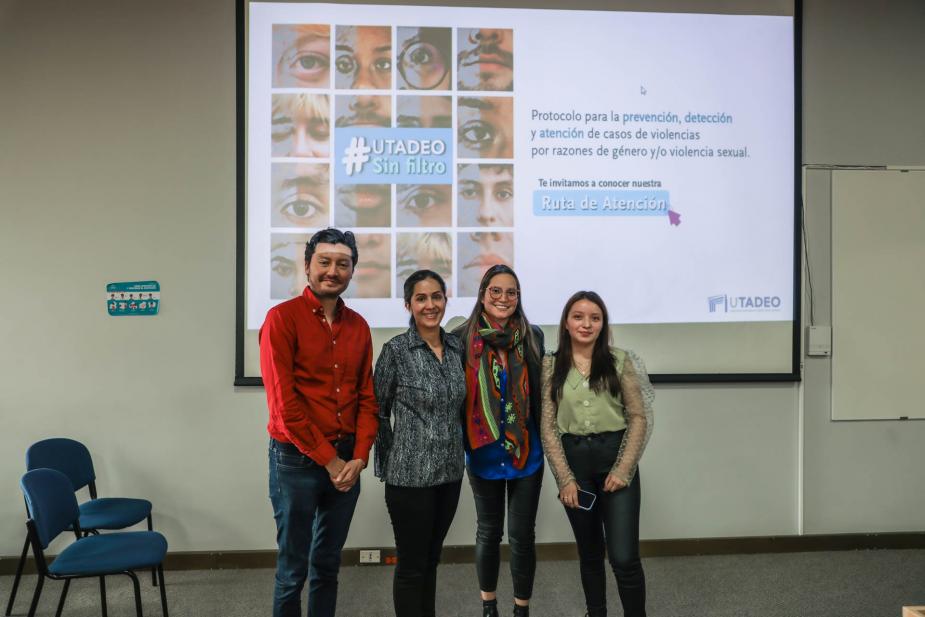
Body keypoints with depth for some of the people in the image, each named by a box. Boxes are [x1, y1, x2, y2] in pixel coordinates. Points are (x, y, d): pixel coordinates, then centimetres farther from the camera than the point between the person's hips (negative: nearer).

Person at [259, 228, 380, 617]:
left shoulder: (358, 326, 8)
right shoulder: (282, 318, -10)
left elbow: (367, 398, 7)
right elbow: (283, 402, -15)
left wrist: (358, 457, -6)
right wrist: (328, 459, -13)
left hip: (346, 461, 5)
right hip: (296, 459, -5)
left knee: (328, 564, 17)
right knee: (293, 569, 7)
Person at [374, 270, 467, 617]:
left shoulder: (457, 347, 4)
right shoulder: (396, 350, -11)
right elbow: (378, 411, -4)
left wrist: (456, 453, 12)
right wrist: (390, 462, -3)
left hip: (450, 471, 5)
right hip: (409, 474, -5)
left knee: (431, 559, 18)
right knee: (411, 564, 6)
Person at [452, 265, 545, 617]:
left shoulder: (533, 337, -2)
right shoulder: (462, 339, -8)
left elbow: (540, 393, 5)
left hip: (527, 454, 1)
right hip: (483, 455, -1)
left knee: (522, 534, 8)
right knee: (489, 531, 16)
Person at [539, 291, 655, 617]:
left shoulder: (620, 360, 0)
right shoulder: (550, 366, 2)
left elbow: (639, 417, -1)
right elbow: (547, 426, 0)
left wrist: (623, 469, -9)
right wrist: (564, 478, -6)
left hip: (615, 457, -1)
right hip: (573, 460, 1)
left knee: (624, 556, -6)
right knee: (589, 552, 15)